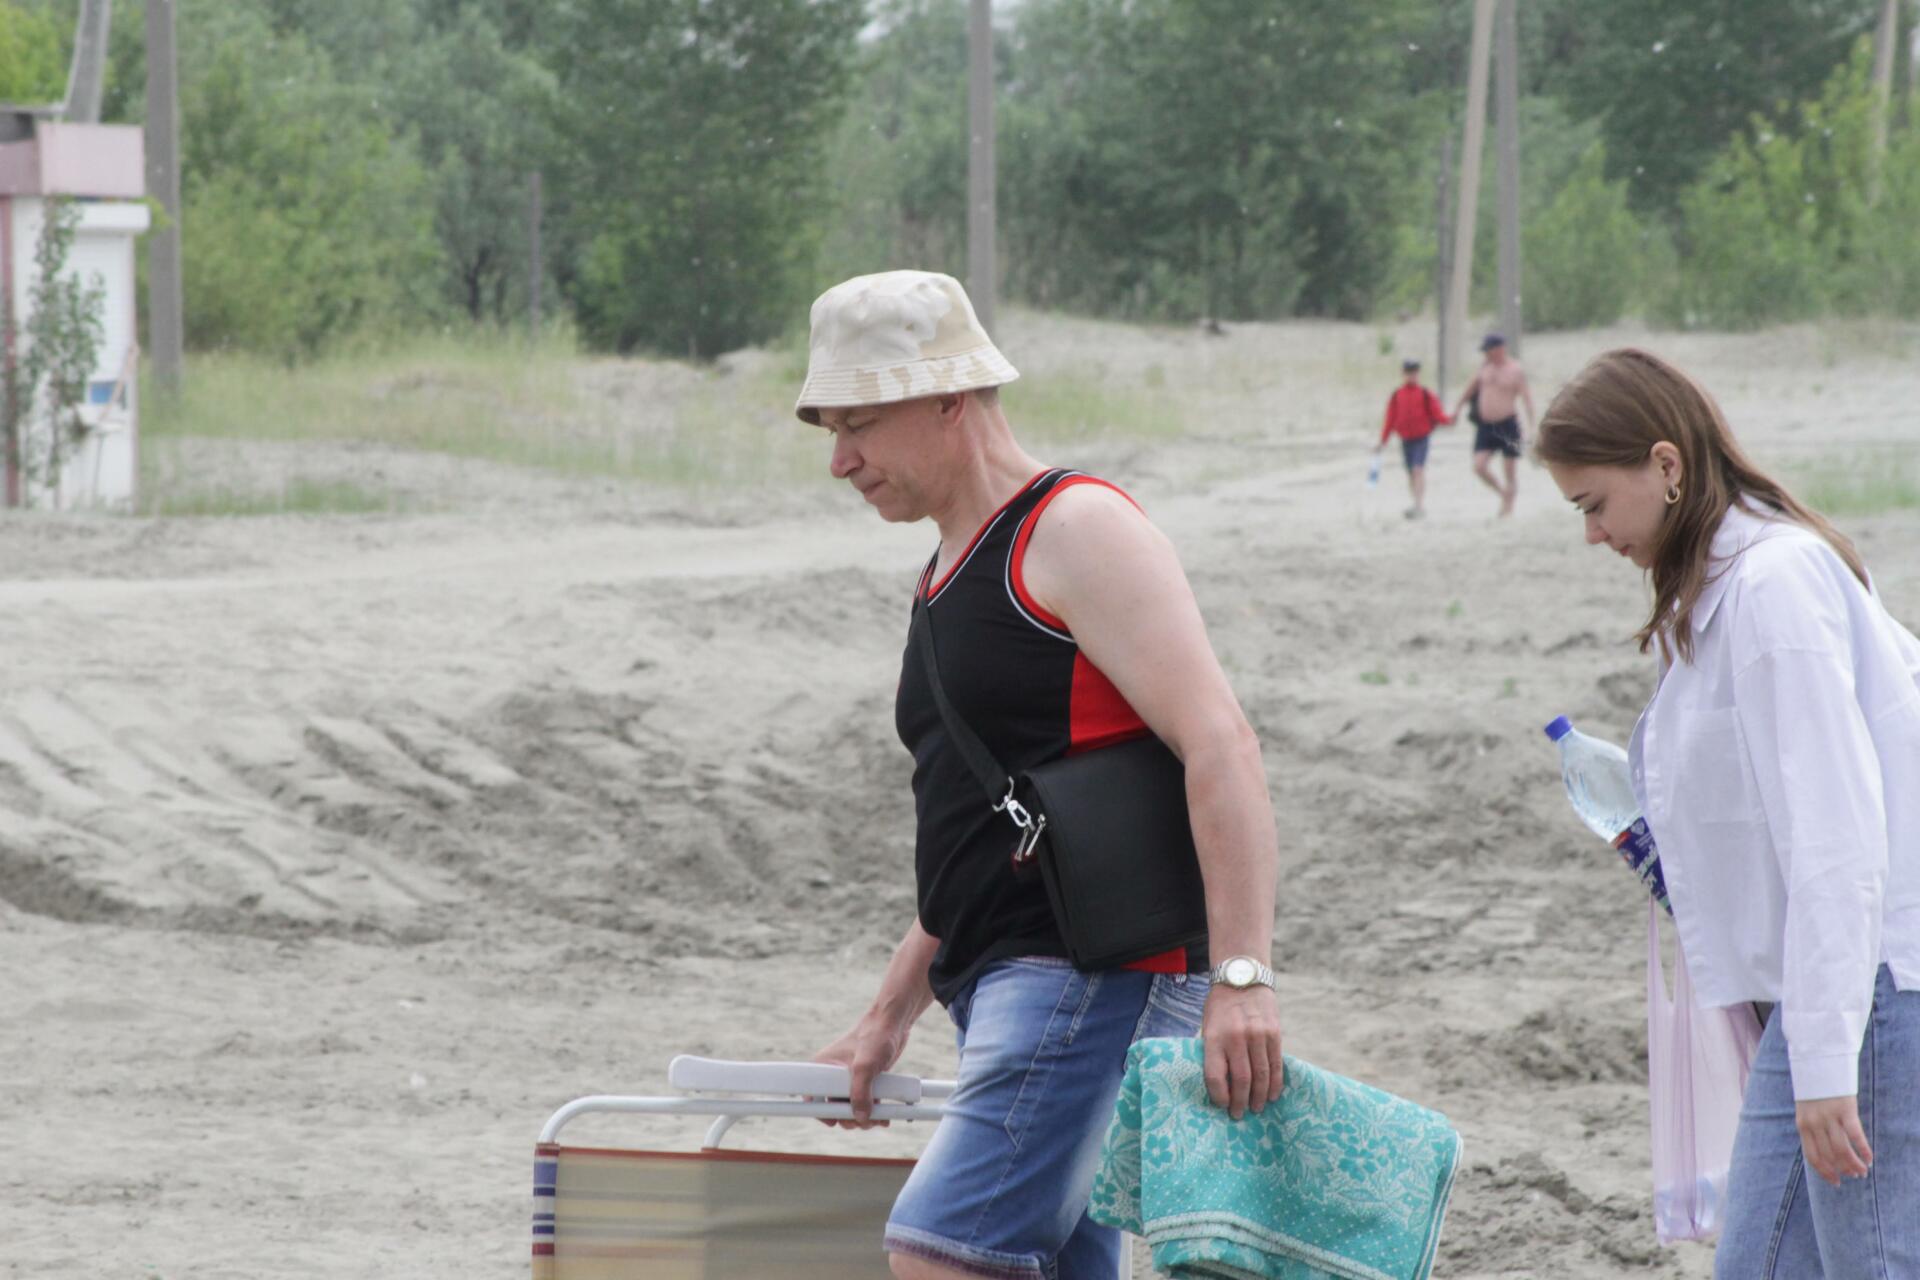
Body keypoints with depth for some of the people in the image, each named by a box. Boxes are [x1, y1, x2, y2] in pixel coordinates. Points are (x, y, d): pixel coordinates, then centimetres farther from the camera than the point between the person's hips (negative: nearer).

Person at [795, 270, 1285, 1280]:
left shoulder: (1075, 532, -7)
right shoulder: (947, 574, 23)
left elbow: (1219, 747, -18)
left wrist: (1242, 976, -28)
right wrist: (889, 1017, 26)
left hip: (1095, 968, -10)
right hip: (1015, 985, 10)